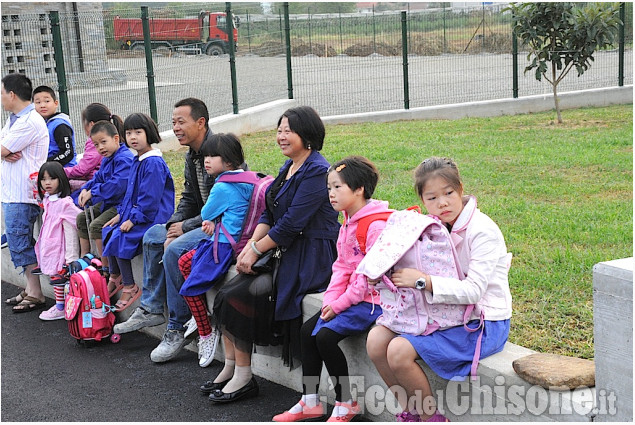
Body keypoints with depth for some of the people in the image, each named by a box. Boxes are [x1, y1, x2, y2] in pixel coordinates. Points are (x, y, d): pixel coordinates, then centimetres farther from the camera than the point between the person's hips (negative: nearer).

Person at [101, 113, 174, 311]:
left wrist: (133, 219, -21)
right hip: (135, 213, 10)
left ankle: (130, 286, -10)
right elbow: (130, 193, 21)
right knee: (108, 231, 6)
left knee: (120, 237, -22)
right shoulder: (137, 161, 13)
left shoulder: (154, 163, -18)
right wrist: (121, 213, 11)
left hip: (153, 217, -10)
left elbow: (150, 199, -22)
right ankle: (115, 278, 18)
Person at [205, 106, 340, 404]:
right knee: (226, 293, -5)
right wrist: (251, 245, -2)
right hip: (286, 253, 9)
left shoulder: (316, 171, -15)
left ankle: (243, 379, -4)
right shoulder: (288, 167, 14)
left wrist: (257, 250, -13)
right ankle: (230, 369, 5)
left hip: (310, 259, -9)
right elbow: (269, 214, 13)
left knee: (237, 296, -17)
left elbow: (292, 223, -20)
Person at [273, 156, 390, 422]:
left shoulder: (376, 225, -19)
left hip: (371, 300, -10)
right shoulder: (348, 223, 12)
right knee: (307, 329, 3)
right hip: (350, 297, 10)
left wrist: (340, 303, -18)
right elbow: (341, 266, 12)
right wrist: (331, 299, -3)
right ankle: (310, 402, 12)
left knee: (326, 336, -21)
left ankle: (345, 404, -4)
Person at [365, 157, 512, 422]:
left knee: (399, 351, -22)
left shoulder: (482, 231, -18)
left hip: (483, 324, -8)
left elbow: (473, 290, -26)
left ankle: (430, 417, 0)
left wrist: (423, 281, -33)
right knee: (376, 340, -5)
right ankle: (409, 413, 10)